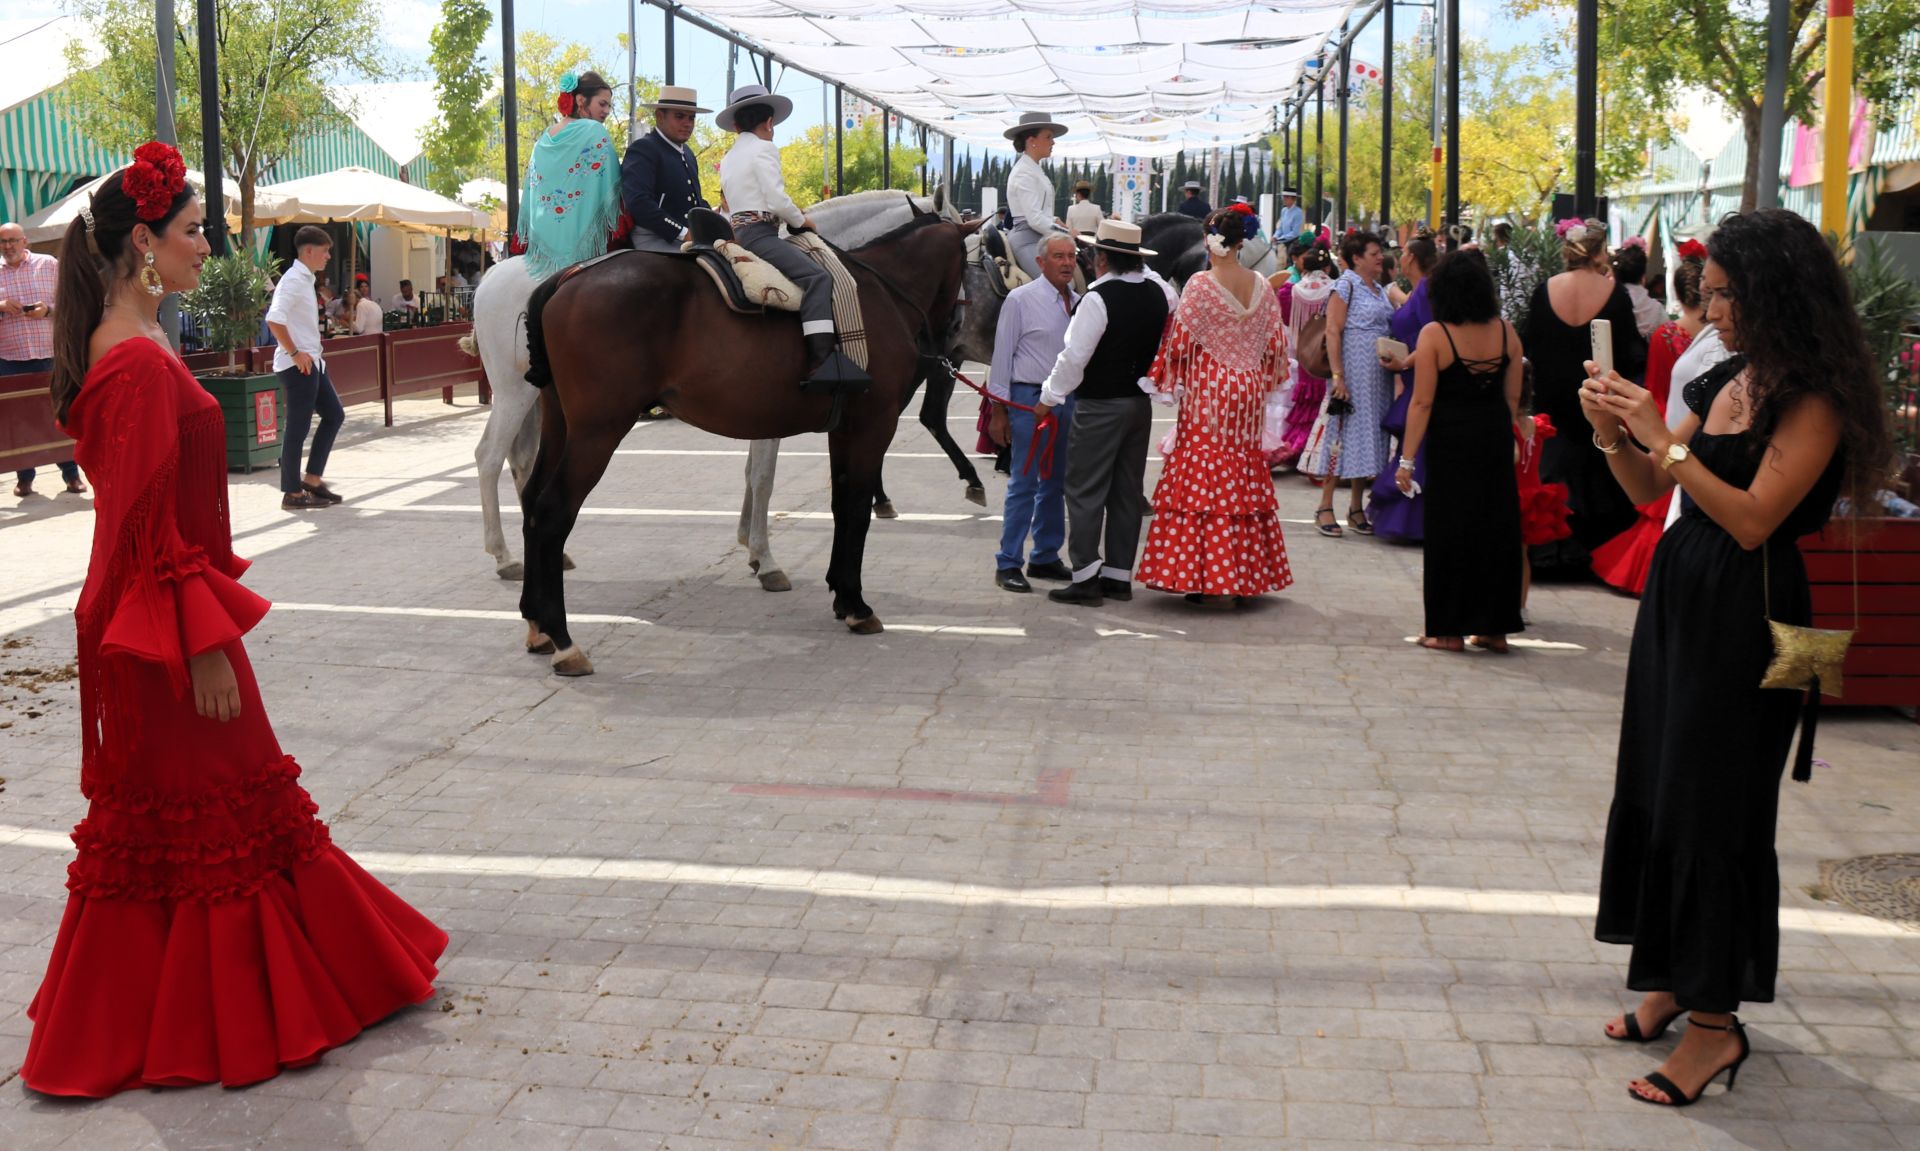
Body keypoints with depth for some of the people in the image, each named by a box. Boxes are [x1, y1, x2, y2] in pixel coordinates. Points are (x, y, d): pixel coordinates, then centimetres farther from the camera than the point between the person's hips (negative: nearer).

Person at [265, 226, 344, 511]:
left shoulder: (305, 279, 14)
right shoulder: (294, 280, -15)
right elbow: (274, 319, -25)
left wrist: (313, 351, 14)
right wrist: (295, 353, -21)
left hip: (312, 362, 10)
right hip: (298, 366, -10)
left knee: (334, 414, 14)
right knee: (297, 427, -4)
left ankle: (312, 479, 18)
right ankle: (292, 493, 3)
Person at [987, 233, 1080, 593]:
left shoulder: (1077, 302, 10)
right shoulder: (1020, 300, -4)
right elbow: (1002, 354, -4)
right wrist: (999, 410, -7)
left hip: (1068, 400, 6)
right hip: (1030, 398, -6)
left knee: (1056, 484, 12)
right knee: (1024, 484, -5)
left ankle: (1045, 558, 22)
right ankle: (1008, 564, 1)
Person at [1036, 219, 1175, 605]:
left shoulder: (1098, 298, -17)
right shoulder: (1160, 293, 2)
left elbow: (1075, 356, -16)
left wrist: (1050, 397, -6)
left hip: (1100, 407, -7)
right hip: (1141, 403, 7)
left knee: (1085, 491, -2)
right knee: (1127, 491, 12)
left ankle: (1086, 577, -5)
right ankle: (1119, 576, 16)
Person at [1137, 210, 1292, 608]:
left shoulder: (1200, 285, -11)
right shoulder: (1261, 287, 3)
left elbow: (1181, 340, -11)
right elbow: (1277, 344, 7)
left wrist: (1169, 381, 6)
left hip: (1208, 395, -5)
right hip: (1249, 394, 5)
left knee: (1206, 478, -1)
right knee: (1245, 481, 12)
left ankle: (1215, 580, -4)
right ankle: (1249, 574, 17)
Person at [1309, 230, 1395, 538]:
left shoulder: (1379, 288, 15)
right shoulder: (1346, 285, -8)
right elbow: (1333, 332, -14)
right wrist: (1338, 376, -21)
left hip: (1378, 375, 8)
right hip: (1353, 371, -8)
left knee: (1369, 435, 8)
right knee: (1343, 433, -6)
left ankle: (1356, 508, 15)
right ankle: (1325, 507, -1)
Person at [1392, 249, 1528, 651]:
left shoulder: (1434, 335, -11)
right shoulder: (1505, 331, 1)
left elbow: (1422, 403, -12)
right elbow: (1513, 397, 6)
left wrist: (1407, 459, -8)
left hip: (1451, 441, -4)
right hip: (1496, 439, 4)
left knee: (1451, 531, 4)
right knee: (1498, 527, 11)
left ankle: (1450, 629, 9)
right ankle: (1495, 627, 18)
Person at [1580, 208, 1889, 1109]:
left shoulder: (1812, 401, -14)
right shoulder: (1723, 383, 10)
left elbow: (1752, 519, -23)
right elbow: (1646, 491, 13)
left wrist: (1661, 439, -23)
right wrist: (1614, 434, -4)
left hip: (1743, 619, -8)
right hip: (1678, 597, 8)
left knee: (1710, 806, -3)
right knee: (1654, 788, 13)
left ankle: (1715, 1021, 9)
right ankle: (1671, 976, 28)